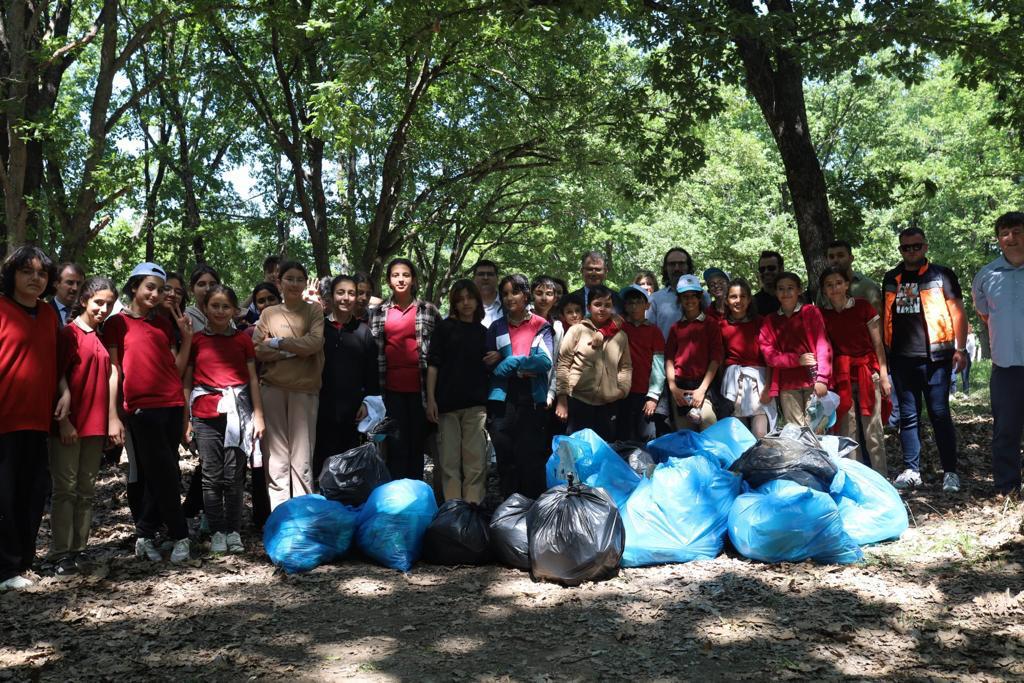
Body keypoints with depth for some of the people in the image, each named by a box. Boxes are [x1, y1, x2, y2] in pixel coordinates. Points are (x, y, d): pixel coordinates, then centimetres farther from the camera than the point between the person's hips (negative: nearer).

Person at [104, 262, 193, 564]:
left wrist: (187, 337, 3)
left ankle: (145, 535, 17)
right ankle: (180, 536, 6)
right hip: (142, 408, -5)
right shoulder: (117, 323, 2)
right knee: (166, 475, -4)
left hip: (172, 405, 5)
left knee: (156, 475, 8)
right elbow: (114, 371, 1)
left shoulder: (163, 323, 15)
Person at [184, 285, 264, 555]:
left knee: (234, 475, 1)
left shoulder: (243, 339, 9)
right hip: (206, 414, 0)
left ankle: (233, 532, 11)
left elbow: (253, 379, 9)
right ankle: (217, 532, 12)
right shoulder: (195, 340, 8)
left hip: (237, 411, 0)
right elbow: (186, 382, 10)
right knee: (212, 475, 3)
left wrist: (258, 415, 3)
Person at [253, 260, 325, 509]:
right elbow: (258, 351, 1)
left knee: (302, 456, -3)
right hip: (272, 388, 2)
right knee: (276, 455, 2)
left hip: (305, 389, -1)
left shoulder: (314, 310, 7)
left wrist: (277, 343, -6)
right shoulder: (268, 313, 11)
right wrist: (296, 349, -8)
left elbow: (316, 343, -8)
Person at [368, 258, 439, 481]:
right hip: (392, 386, 1)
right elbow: (374, 350, 10)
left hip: (420, 385, -1)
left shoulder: (428, 310, 5)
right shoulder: (379, 312, 10)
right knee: (396, 444, 0)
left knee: (417, 441, 6)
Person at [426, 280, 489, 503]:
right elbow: (433, 364, 1)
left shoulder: (483, 332, 14)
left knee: (476, 461, -3)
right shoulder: (445, 327, 6)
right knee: (449, 461, 0)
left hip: (475, 404, 2)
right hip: (447, 402, -2)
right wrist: (430, 399, -7)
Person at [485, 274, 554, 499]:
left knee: (532, 459, 0)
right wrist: (523, 368, -7)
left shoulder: (540, 326, 5)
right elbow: (488, 363, 2)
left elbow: (546, 361, -9)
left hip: (532, 400, -1)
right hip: (502, 400, 2)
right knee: (506, 459, 5)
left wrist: (508, 361, -9)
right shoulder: (496, 327, 10)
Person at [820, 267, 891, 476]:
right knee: (847, 431, 1)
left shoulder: (863, 307, 1)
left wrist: (884, 376, -1)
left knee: (872, 430, -3)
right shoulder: (822, 315, 6)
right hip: (840, 378, 2)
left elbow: (878, 344, 3)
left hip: (868, 374, -2)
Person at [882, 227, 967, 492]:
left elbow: (958, 313, 0)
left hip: (934, 357, -4)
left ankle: (950, 472, 5)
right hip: (901, 359, 4)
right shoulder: (891, 279, 14)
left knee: (940, 414, -3)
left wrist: (960, 348, -8)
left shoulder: (941, 275, 3)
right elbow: (884, 317, 20)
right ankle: (911, 471, 13)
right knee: (908, 416, 7)